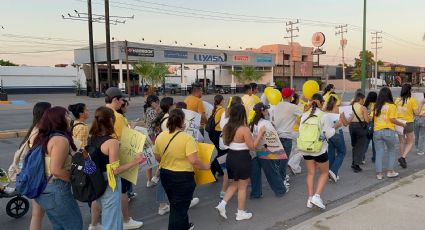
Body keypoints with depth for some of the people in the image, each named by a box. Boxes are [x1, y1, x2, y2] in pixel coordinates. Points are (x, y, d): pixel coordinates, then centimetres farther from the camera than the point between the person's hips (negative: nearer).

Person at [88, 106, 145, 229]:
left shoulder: (91, 139, 1)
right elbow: (115, 170, -22)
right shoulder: (112, 142, -22)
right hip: (109, 185, -8)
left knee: (109, 219, 27)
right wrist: (134, 162, -14)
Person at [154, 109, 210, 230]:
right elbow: (193, 161, -25)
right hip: (183, 177, -7)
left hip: (165, 175, 7)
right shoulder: (187, 138, -20)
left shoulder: (160, 136, -3)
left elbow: (157, 158, 7)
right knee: (179, 208, 7)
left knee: (176, 205, 26)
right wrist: (205, 166, -7)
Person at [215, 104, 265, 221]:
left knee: (235, 183, 24)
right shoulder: (244, 129, -21)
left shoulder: (226, 127, 0)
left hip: (230, 157, 7)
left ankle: (222, 204, 13)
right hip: (242, 159, -6)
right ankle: (241, 213, 21)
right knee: (242, 187, 9)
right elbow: (253, 146, -15)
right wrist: (260, 134, -9)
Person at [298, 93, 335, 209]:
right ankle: (317, 196, 3)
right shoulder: (324, 116, -14)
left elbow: (300, 131, -1)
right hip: (320, 149, -4)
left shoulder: (304, 115, -3)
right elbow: (328, 134, -12)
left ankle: (310, 198, 17)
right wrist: (333, 128, 7)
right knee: (324, 173, 15)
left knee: (310, 173, 16)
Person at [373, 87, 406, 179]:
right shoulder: (391, 106, -4)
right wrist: (402, 124, 3)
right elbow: (392, 119, -10)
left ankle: (379, 174, 7)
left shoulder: (376, 106, 8)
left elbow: (373, 118, 4)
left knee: (379, 153, 7)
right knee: (391, 151, 17)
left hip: (377, 131, 3)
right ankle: (390, 171, 17)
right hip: (388, 131, -3)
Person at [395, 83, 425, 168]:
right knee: (410, 142, 11)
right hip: (408, 123, -4)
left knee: (402, 142, 16)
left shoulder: (397, 100, 0)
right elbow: (417, 112, -9)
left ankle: (403, 161, 23)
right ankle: (403, 157, -7)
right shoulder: (412, 100, -10)